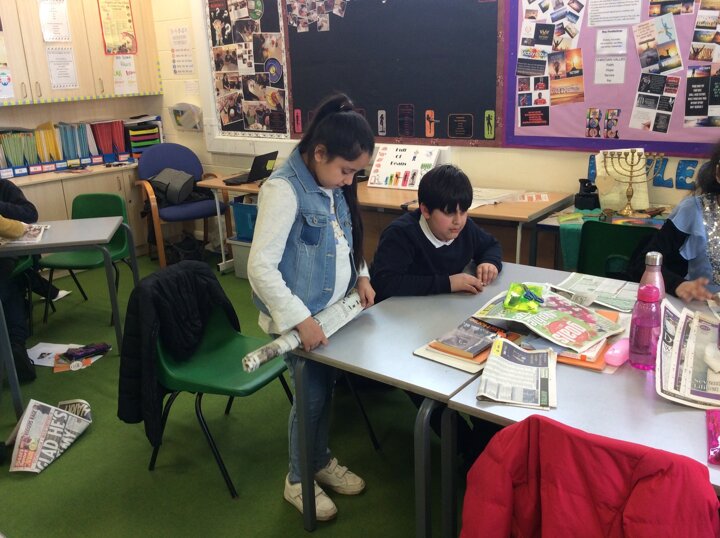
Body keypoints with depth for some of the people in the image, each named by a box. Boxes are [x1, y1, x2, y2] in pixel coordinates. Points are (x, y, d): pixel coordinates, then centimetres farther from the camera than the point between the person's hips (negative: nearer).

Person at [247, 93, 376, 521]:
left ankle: (322, 460, 43)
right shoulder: (284, 190, -23)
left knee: (327, 386, 20)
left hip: (333, 310, 7)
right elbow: (260, 266, -26)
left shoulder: (333, 186, 2)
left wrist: (361, 275, 2)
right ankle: (298, 481, 30)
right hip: (300, 318, -7)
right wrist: (300, 319, -27)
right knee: (311, 395, 6)